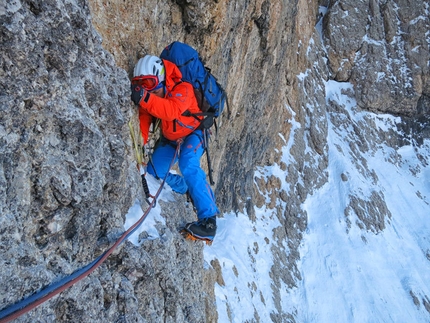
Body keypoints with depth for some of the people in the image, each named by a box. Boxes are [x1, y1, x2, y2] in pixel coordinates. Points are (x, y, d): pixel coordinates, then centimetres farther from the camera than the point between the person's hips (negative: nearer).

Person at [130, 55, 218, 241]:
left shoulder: (182, 89, -30)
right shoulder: (149, 95, -11)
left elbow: (172, 111, -50)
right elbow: (144, 119, -13)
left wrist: (144, 98, -62)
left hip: (193, 133, -7)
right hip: (169, 137, 7)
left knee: (188, 166, -32)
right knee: (154, 170, 3)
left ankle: (208, 220, -33)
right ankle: (185, 189, 31)